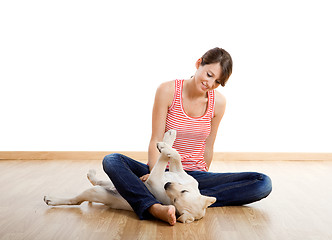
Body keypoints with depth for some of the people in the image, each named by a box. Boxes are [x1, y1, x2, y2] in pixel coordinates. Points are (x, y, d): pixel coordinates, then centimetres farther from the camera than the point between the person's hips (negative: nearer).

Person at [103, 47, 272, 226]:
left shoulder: (218, 102, -2)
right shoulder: (168, 91, -8)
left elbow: (207, 148, 6)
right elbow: (156, 140, -10)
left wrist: (201, 181, 11)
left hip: (196, 175, 2)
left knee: (263, 183, -17)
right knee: (111, 161, -27)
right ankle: (155, 208, -46)